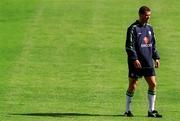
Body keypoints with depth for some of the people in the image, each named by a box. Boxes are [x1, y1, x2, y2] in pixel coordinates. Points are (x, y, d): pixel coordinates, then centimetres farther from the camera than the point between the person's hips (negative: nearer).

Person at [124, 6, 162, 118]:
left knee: (153, 84, 0)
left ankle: (151, 110, 7)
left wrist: (156, 57, 12)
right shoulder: (133, 28, -8)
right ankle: (128, 110, 11)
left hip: (148, 63, 6)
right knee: (133, 85, -1)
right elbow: (129, 46, -12)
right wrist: (135, 59, -20)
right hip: (136, 63, -6)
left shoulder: (149, 28, 13)